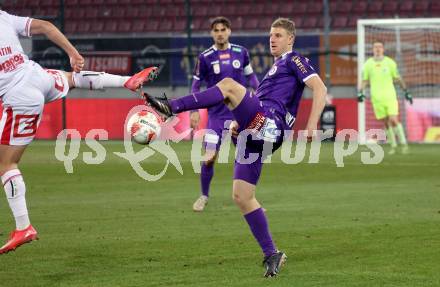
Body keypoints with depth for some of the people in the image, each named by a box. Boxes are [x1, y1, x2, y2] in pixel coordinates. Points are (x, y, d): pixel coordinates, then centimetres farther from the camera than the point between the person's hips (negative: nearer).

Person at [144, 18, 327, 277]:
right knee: (241, 197, 4)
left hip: (268, 125, -10)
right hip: (255, 131, 10)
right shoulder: (276, 67, 33)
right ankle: (271, 254, 6)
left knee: (229, 85, -27)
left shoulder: (295, 60, 6)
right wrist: (240, 123, 23)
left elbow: (320, 89, -8)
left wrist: (312, 123, -20)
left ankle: (171, 107, -28)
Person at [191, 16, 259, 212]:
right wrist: (194, 111, -4)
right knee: (209, 158, -7)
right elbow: (196, 85, 3)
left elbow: (251, 76, 15)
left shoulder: (241, 52, 2)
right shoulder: (205, 57, -4)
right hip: (216, 114, -2)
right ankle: (204, 197, 14)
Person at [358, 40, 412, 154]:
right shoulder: (368, 64, 5)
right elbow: (364, 80, 11)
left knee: (394, 120, -13)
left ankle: (404, 144, -3)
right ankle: (393, 146, 13)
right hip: (376, 98, 1)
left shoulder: (390, 62, 3)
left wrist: (406, 92, 9)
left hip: (390, 96, -1)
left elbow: (398, 78, 10)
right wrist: (360, 92, -5)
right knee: (386, 123, 3)